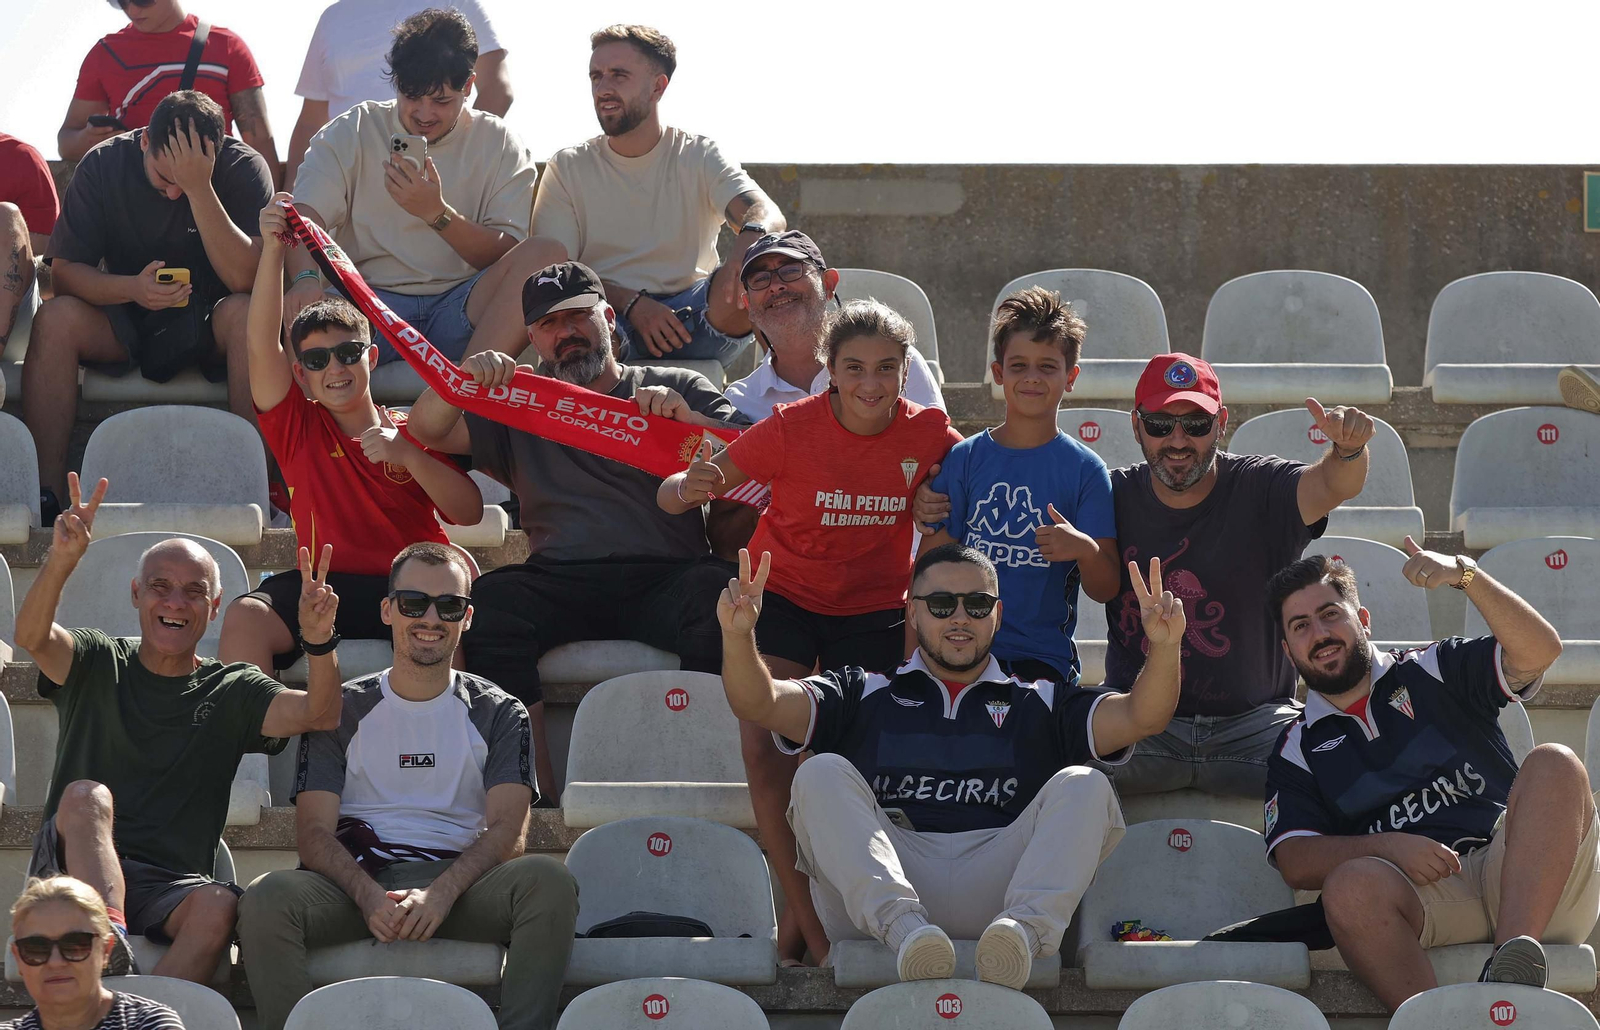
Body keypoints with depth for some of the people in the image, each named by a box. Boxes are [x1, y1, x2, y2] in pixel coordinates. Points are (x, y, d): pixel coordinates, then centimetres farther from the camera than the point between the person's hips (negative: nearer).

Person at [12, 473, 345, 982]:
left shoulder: (231, 692, 14)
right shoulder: (96, 664, 11)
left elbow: (318, 714, -4)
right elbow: (32, 636, -11)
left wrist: (319, 640, -25)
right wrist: (62, 560, -32)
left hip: (171, 887, 1)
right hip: (74, 867, -1)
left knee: (217, 905, -32)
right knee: (87, 794, -32)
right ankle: (110, 951, -49)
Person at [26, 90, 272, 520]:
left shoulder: (244, 168, -14)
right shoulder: (103, 166, -8)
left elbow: (244, 277, -25)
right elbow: (63, 271, -9)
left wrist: (199, 188, -32)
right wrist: (132, 288, -29)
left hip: (211, 323, -2)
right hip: (127, 320, 2)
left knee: (248, 314, -36)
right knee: (56, 317, -28)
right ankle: (44, 491, -32)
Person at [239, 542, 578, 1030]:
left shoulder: (499, 713, 15)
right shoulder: (343, 709, 14)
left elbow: (508, 831, 0)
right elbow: (314, 831, 3)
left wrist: (441, 893, -20)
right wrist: (371, 897, -19)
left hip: (459, 882, 0)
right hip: (357, 877, 0)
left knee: (549, 880, -31)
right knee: (267, 898, -33)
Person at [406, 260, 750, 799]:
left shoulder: (678, 389, 20)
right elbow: (427, 431, 12)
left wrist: (688, 421, -9)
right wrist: (465, 376, -7)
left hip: (663, 578, -1)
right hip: (560, 581, 2)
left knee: (717, 591, -35)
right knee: (491, 600, -31)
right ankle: (536, 793, -30)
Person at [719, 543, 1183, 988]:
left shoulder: (1040, 706, 25)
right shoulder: (863, 696, 24)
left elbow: (1139, 716, 10)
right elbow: (759, 704, 11)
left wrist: (1164, 647, -11)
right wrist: (738, 636, -10)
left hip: (995, 882, 0)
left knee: (1083, 787, -17)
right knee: (822, 774, -19)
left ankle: (1026, 927, -44)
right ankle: (901, 924, -43)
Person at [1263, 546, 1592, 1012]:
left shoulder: (1434, 673, 20)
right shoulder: (1297, 750, 22)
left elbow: (1539, 650, 3)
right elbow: (1296, 862, 8)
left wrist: (1464, 574, -12)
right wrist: (1388, 846, -10)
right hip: (1429, 896, 0)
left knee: (1553, 764, -29)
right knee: (1350, 886, -33)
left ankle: (1514, 965, -46)